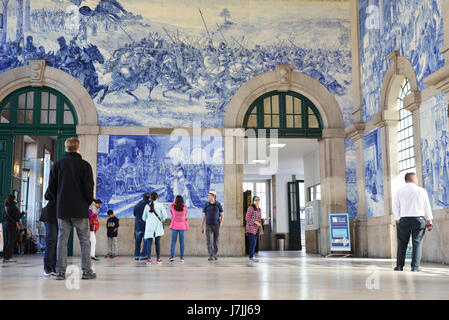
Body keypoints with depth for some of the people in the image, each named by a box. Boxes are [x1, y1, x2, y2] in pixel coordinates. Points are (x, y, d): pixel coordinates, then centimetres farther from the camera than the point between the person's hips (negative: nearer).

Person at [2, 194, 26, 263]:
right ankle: (8, 257, -3)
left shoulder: (5, 207, 10)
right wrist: (23, 213, 2)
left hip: (5, 225, 8)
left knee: (7, 241, 12)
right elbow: (17, 216, -14)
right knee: (11, 241, -3)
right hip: (12, 225, -8)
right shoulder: (13, 207, -13)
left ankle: (5, 257, 14)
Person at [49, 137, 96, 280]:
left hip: (62, 209, 3)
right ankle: (87, 271, 2)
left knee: (62, 240, 6)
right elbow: (89, 187, -8)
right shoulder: (84, 165, -5)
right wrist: (89, 201, 7)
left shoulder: (57, 164, 5)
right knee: (84, 240, 4)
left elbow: (51, 187, 4)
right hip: (80, 209, -3)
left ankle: (60, 271, 4)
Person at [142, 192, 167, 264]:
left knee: (149, 243, 0)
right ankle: (158, 259, 10)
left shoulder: (147, 206, 3)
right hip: (157, 226, 0)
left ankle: (149, 259, -6)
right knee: (157, 243, 6)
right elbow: (165, 216, -4)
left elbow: (144, 218, 10)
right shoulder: (160, 205, -2)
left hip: (149, 226, 1)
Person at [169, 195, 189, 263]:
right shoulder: (185, 207, -4)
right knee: (181, 242, 6)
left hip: (174, 226, -1)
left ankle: (172, 256, -6)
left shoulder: (172, 207, -7)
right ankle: (181, 257, 6)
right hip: (182, 226, 1)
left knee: (173, 242, 3)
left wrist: (174, 202, 20)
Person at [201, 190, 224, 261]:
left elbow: (222, 215, 2)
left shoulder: (218, 204, -1)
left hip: (216, 225, 0)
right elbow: (203, 216, 4)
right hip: (208, 225, 0)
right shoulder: (206, 205, 2)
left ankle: (215, 255, 23)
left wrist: (221, 223, -17)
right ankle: (211, 256, -17)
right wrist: (202, 227, 1)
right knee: (209, 241, -14)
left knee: (216, 241, 7)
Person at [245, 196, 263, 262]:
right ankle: (251, 257, -6)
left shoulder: (259, 209, 15)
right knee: (252, 243, -12)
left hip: (256, 229, 7)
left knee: (254, 243, 8)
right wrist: (255, 222, -18)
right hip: (251, 228, -7)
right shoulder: (250, 208, -8)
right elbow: (247, 218, -12)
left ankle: (252, 256, 14)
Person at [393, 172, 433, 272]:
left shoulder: (400, 191, 7)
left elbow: (396, 207, 4)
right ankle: (415, 266, -5)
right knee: (417, 242, 0)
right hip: (419, 218, -1)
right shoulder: (421, 190, 4)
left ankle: (399, 266, 4)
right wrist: (429, 220, 11)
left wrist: (397, 219, 6)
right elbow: (427, 206, 6)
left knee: (402, 243, 5)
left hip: (404, 219, 1)